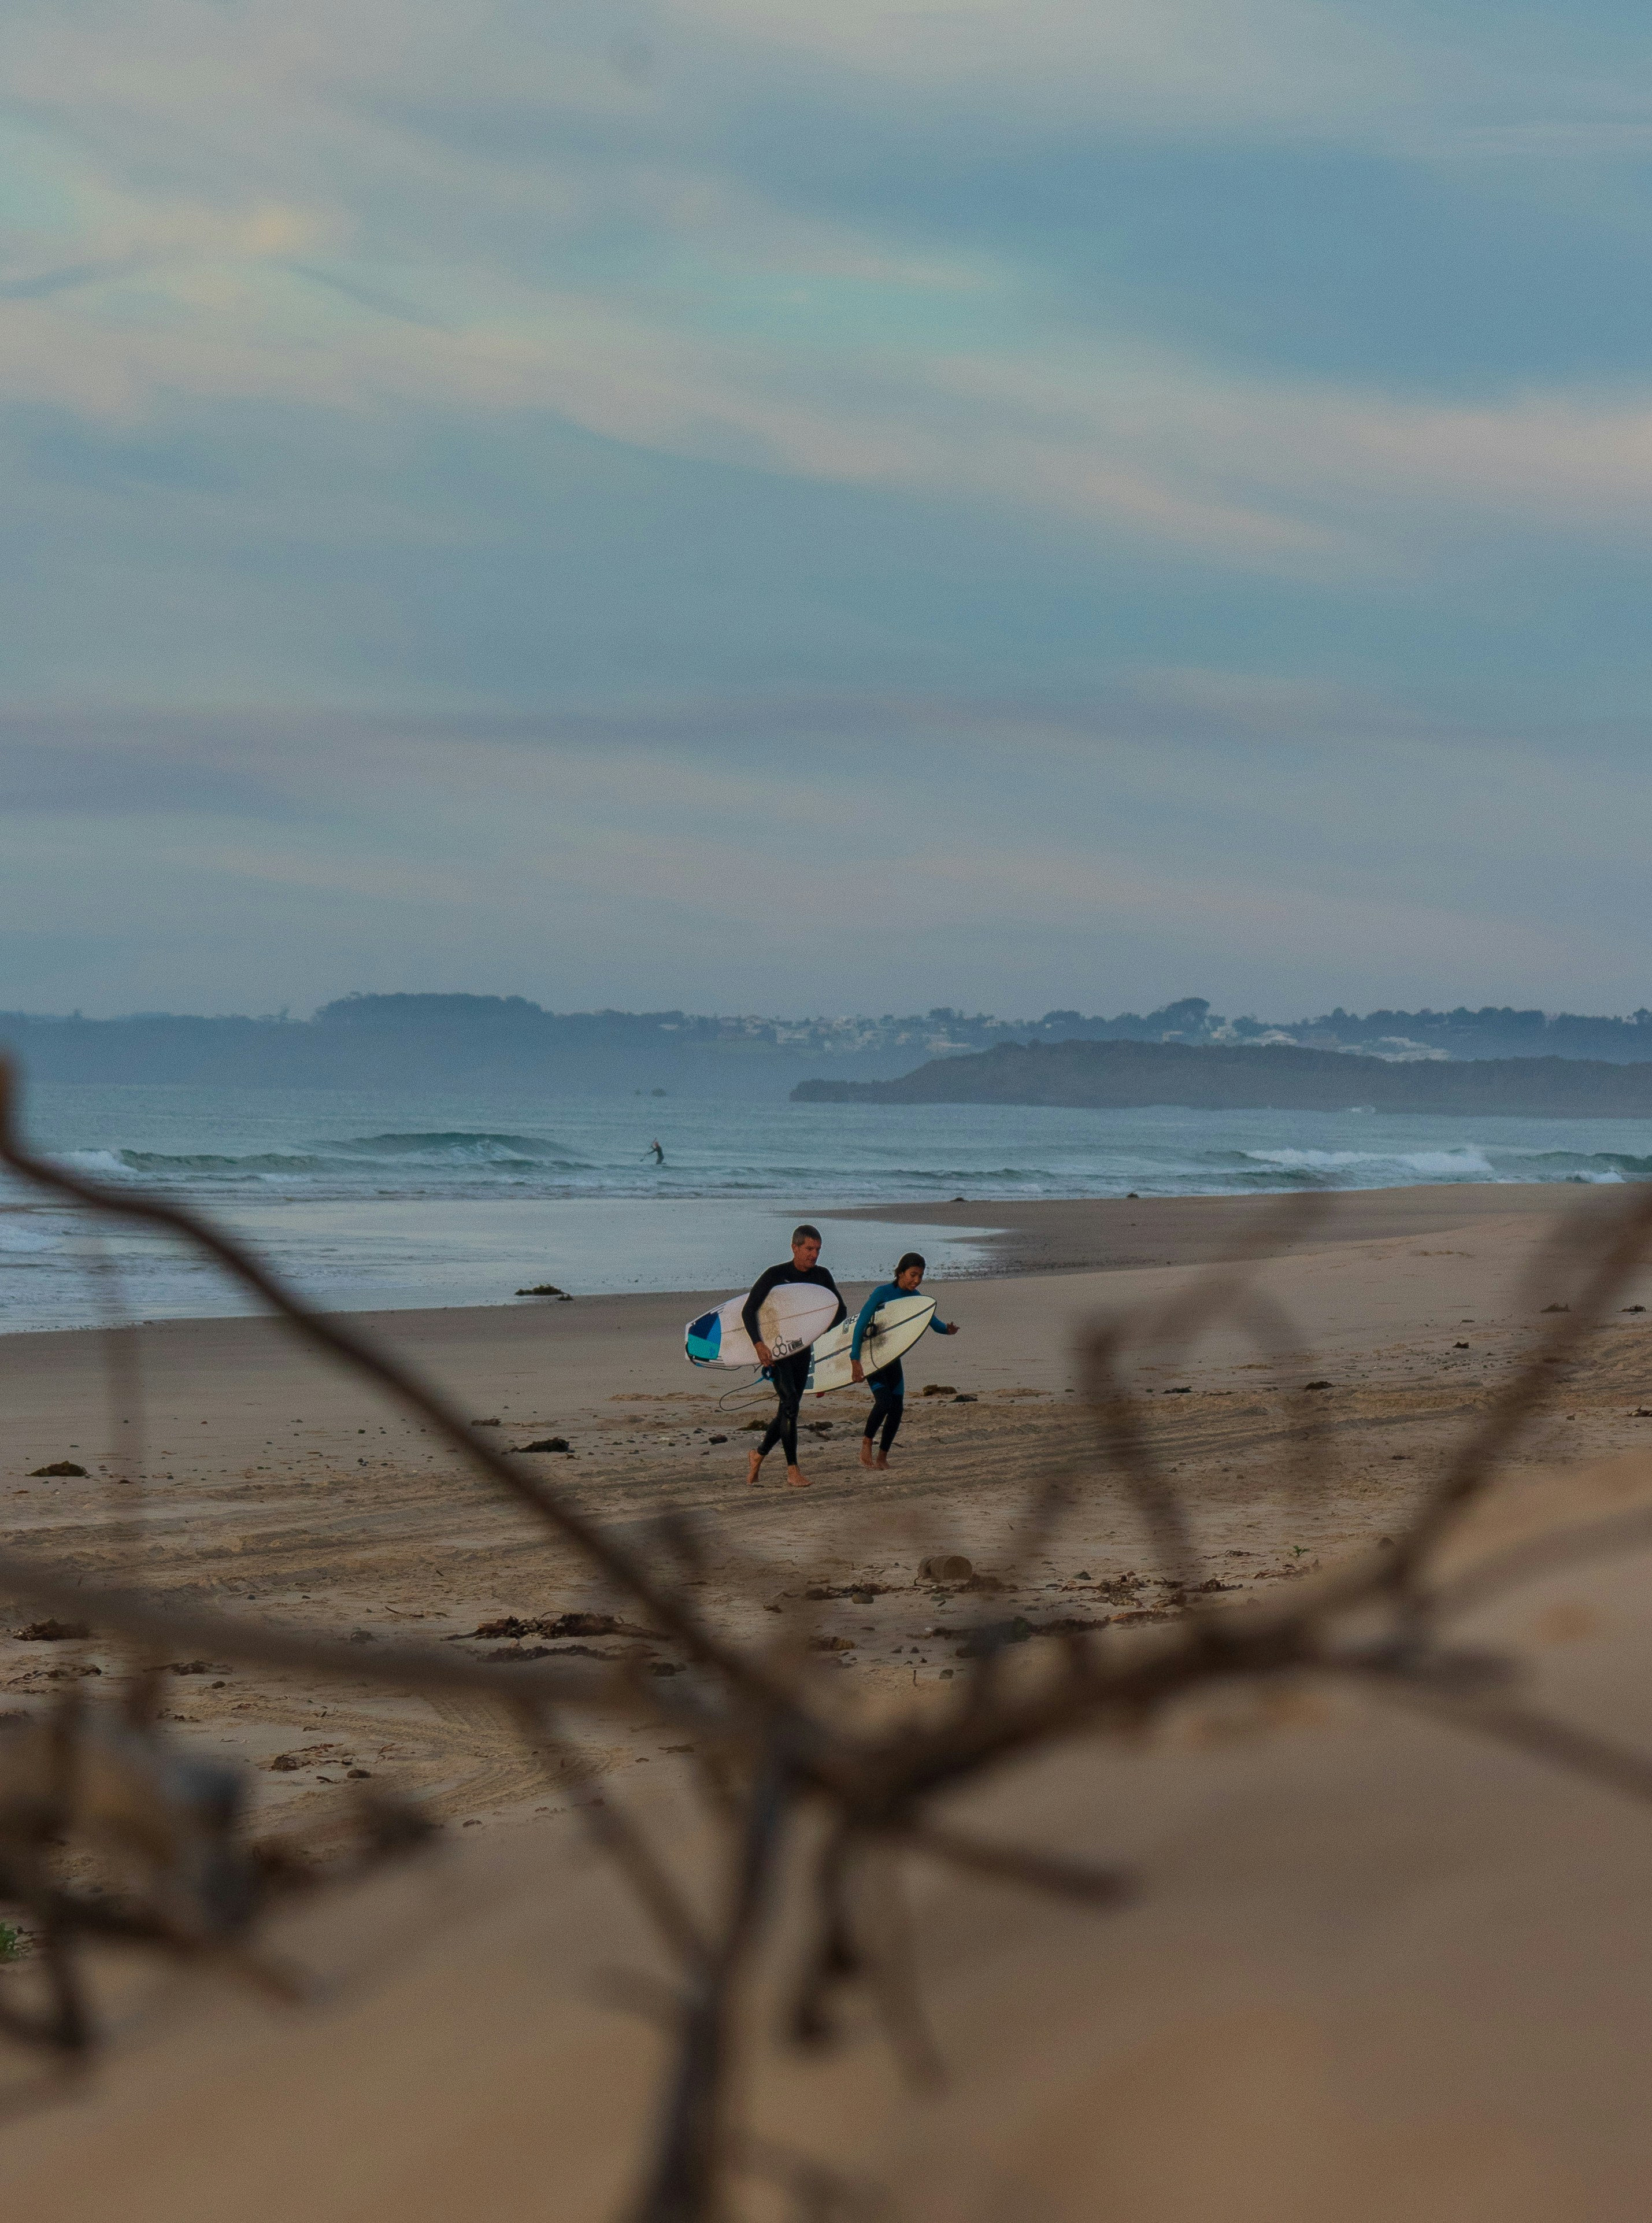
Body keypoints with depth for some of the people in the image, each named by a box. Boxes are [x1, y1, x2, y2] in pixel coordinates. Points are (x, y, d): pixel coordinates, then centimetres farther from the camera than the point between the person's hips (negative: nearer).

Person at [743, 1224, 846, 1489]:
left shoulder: (821, 1276, 2)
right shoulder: (775, 1275, -13)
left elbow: (841, 1310, 10)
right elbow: (748, 1311, -14)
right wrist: (758, 1345, -28)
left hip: (802, 1350, 5)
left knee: (789, 1409, 9)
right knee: (790, 1403, -19)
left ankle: (759, 1454, 31)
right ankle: (792, 1468, -15)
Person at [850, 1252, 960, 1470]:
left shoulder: (914, 1297, 0)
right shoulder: (882, 1293, -18)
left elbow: (934, 1323, -1)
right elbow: (860, 1325, -20)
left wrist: (948, 1329, -25)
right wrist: (855, 1361, -25)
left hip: (892, 1357, 6)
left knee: (897, 1408, 0)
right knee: (884, 1401, -22)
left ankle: (882, 1457, 12)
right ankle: (867, 1443, -2)